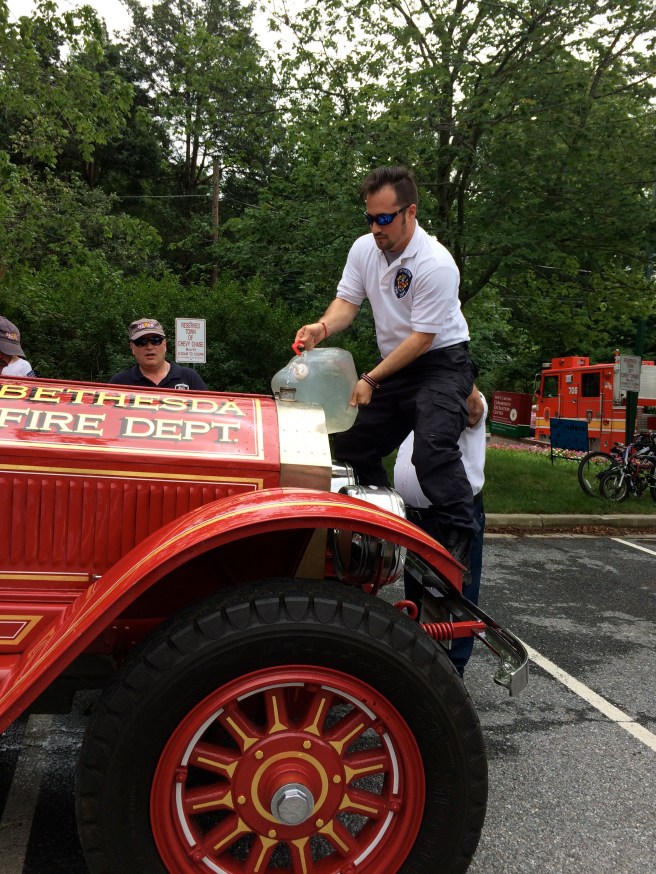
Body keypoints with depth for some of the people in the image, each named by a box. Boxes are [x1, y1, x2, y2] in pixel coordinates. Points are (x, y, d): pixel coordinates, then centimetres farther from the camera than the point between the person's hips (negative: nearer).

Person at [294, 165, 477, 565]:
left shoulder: (436, 264, -20)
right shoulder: (364, 248, 1)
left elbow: (422, 338, -20)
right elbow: (347, 302, 2)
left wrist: (370, 380, -20)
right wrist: (323, 327, -21)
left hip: (441, 363, -7)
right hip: (393, 363, 8)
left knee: (432, 448, -30)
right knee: (350, 445, 6)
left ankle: (460, 543, -18)